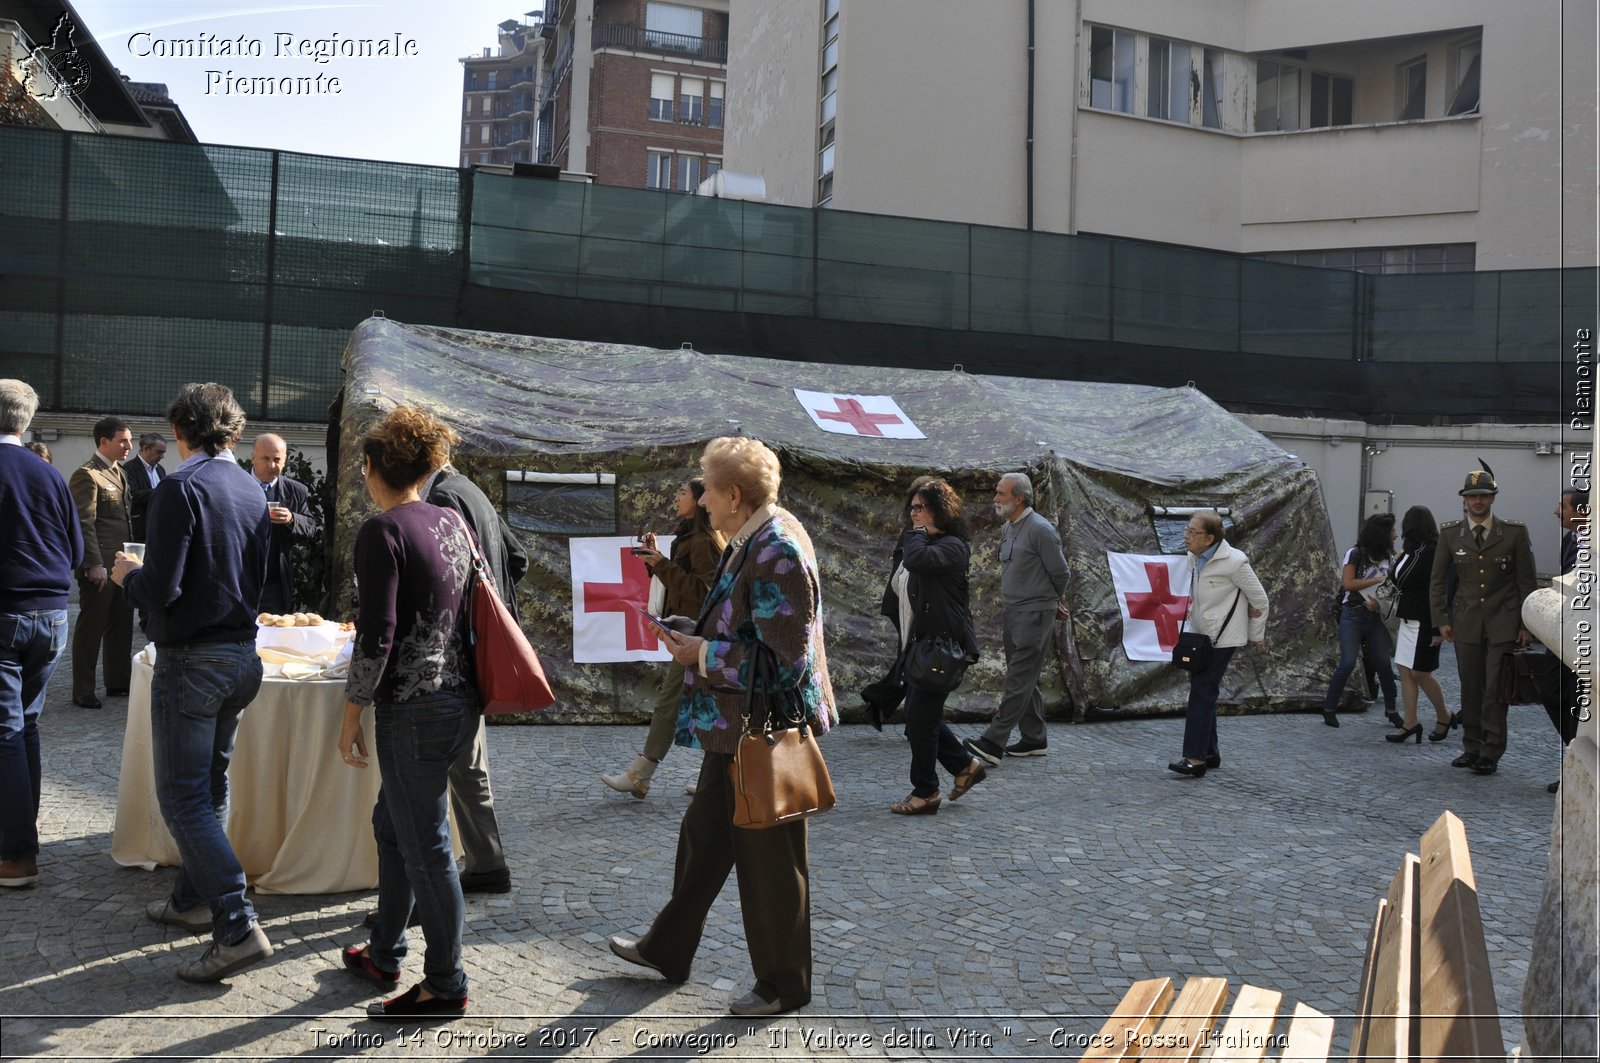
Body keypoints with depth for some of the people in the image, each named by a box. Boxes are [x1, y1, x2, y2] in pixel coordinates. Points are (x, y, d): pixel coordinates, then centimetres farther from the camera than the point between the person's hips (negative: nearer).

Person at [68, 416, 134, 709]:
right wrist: (95, 564, -21)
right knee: (91, 628, 0)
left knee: (121, 625, 15)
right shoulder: (87, 475, -13)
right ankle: (83, 691, 8)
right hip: (100, 565, -9)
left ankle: (118, 682, 25)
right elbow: (84, 524, -17)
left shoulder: (120, 472, 16)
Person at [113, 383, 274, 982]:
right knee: (210, 787, 19)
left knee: (183, 800, -3)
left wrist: (127, 575, 2)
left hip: (190, 660, -8)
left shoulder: (180, 489, -15)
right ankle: (193, 898, 31)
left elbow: (161, 589, -21)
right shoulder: (251, 493, 9)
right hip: (242, 656, 8)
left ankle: (238, 927, -9)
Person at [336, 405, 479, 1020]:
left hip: (415, 709, -9)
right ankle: (384, 953, 38)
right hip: (461, 699, 9)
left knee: (424, 846, 4)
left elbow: (376, 635, -18)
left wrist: (352, 711, -9)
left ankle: (446, 986, 17)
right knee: (392, 824, 23)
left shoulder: (382, 531, -15)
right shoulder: (452, 521, 8)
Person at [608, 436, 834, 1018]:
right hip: (735, 727, 10)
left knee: (768, 858, 5)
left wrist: (702, 654, -17)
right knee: (704, 834, 21)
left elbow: (783, 657, -25)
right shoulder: (751, 542, 8)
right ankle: (666, 948, 39)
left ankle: (784, 985, 24)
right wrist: (696, 635, 4)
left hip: (767, 729, -10)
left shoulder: (777, 551, -23)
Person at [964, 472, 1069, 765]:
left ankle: (994, 741, -14)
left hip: (1034, 614, -9)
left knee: (1019, 679, -9)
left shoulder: (1040, 530, -16)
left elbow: (1060, 573, -9)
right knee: (1024, 678, 13)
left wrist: (1052, 603, 9)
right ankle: (1035, 739, 22)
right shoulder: (1007, 529, 11)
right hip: (1011, 612, 9)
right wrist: (1053, 604, 20)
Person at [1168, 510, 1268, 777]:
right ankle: (1210, 753, 22)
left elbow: (1259, 600, -8)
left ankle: (1196, 758, -10)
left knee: (1202, 692, -12)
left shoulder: (1234, 561, -17)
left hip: (1222, 637, -8)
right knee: (1203, 693, 11)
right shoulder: (1194, 558, 4)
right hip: (1200, 634, 8)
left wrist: (1257, 637, 1)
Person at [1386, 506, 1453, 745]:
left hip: (1423, 623, -9)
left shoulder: (1430, 553, -16)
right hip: (1408, 621, 9)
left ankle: (1444, 717, 19)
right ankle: (1410, 723, 10)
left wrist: (1436, 629, -22)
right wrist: (1397, 563, 10)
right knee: (1405, 671, 7)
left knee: (1420, 673, 0)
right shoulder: (1411, 552, 11)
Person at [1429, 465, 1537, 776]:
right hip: (1466, 622, 2)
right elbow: (1437, 580, 10)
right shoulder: (1450, 533, 5)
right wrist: (1441, 619, 3)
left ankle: (1491, 753, 5)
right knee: (1470, 689, 5)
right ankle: (1471, 747, 15)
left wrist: (1526, 624, 0)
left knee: (1495, 689, -3)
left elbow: (1526, 581, 3)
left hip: (1503, 623, -2)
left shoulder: (1514, 532, 0)